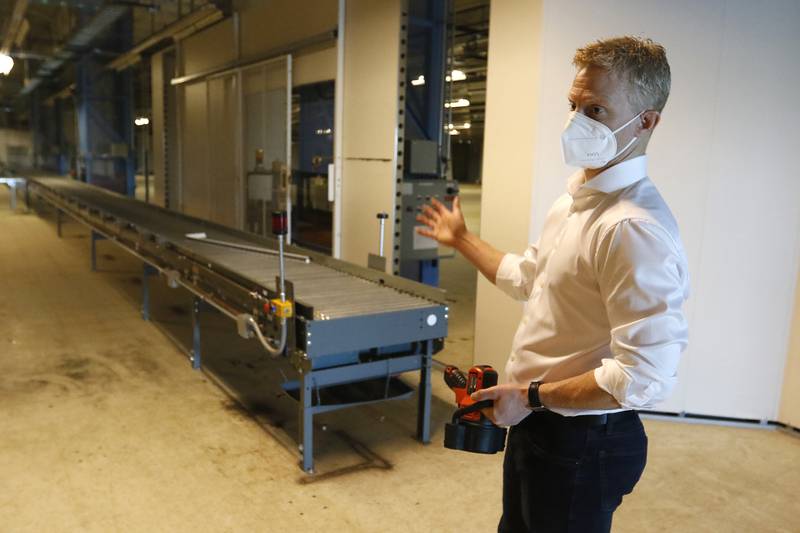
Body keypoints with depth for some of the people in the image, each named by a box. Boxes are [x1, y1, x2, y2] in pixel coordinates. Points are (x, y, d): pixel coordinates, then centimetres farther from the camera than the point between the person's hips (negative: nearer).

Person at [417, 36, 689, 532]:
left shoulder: (635, 228, -27)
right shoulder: (574, 201, 4)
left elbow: (646, 377, -31)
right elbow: (528, 278, 19)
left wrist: (532, 396, -20)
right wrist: (462, 240, 27)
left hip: (583, 442, -9)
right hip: (535, 424, 9)